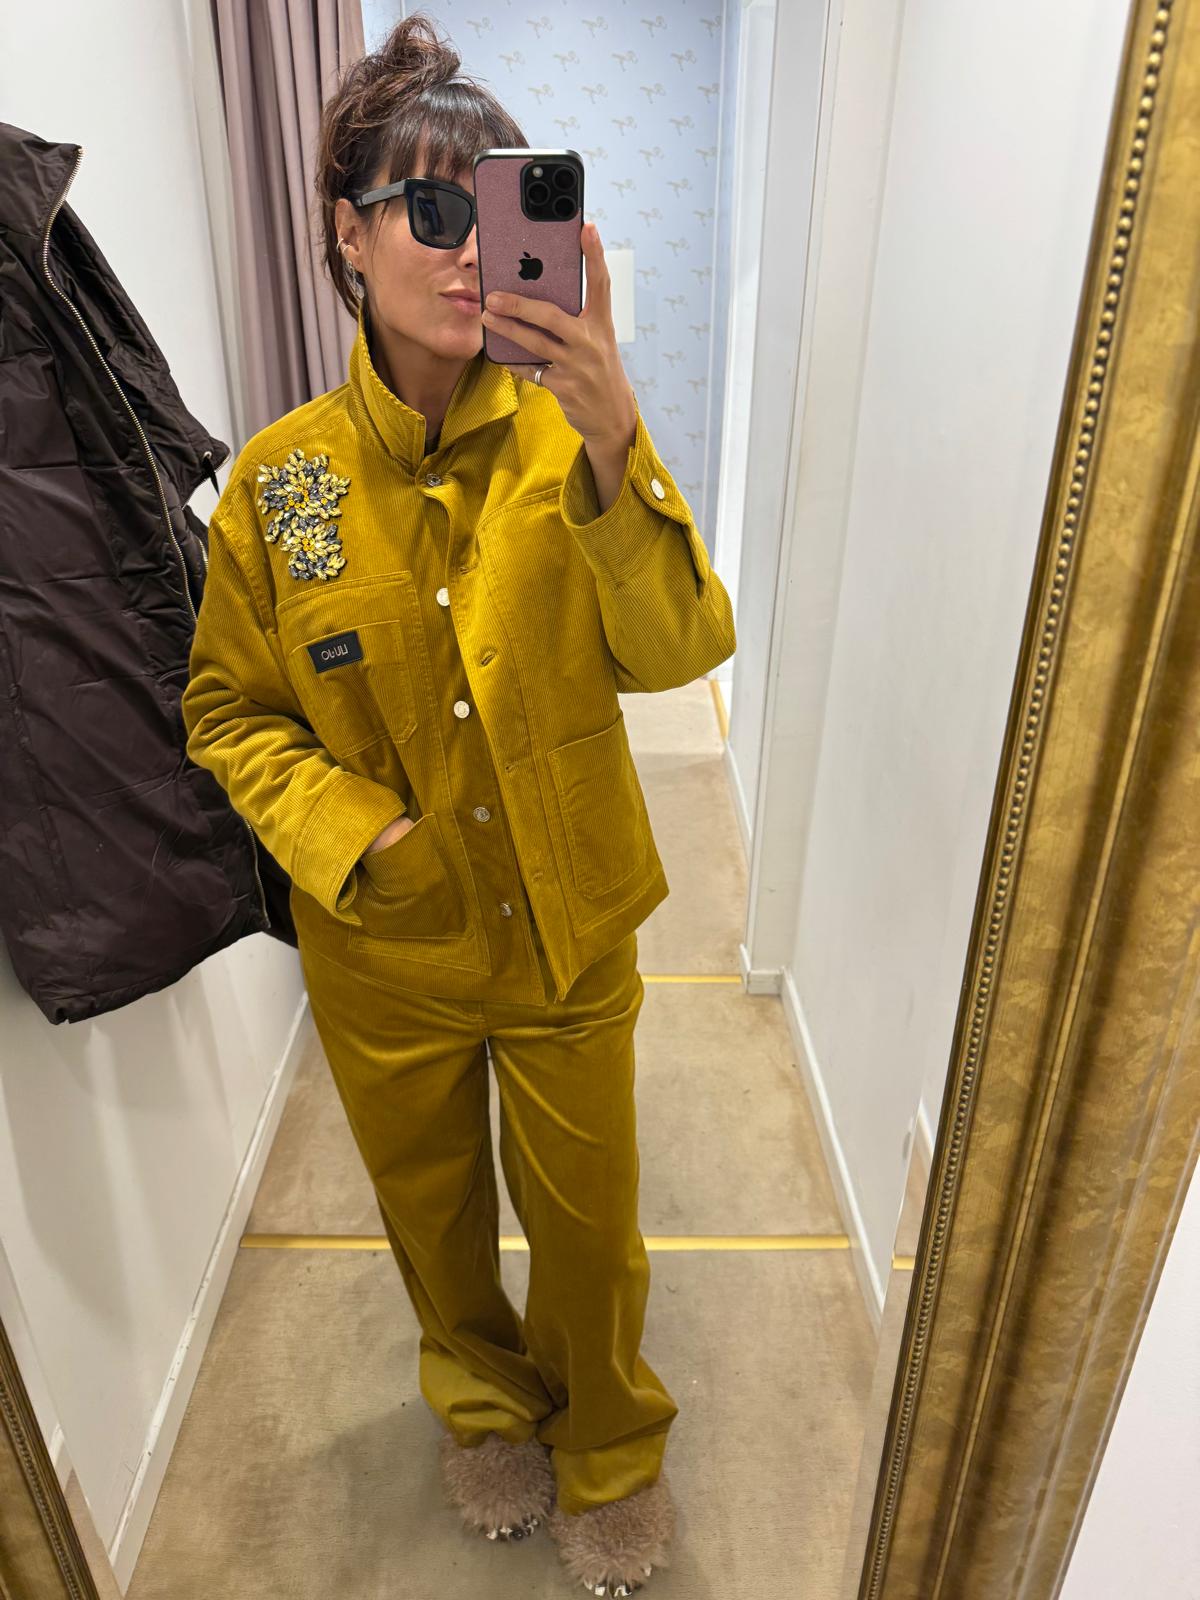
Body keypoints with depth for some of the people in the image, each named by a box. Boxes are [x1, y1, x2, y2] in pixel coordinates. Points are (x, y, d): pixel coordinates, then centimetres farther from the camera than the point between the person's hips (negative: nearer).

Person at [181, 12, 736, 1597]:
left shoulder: (568, 438, -10)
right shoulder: (279, 477, -9)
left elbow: (679, 652, -22)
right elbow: (230, 710, -2)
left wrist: (614, 444, -37)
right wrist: (359, 836, -17)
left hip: (571, 938, 0)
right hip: (385, 953, 1)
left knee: (588, 1224, 18)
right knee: (436, 1214, 24)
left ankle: (608, 1449, 51)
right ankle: (487, 1405, 58)